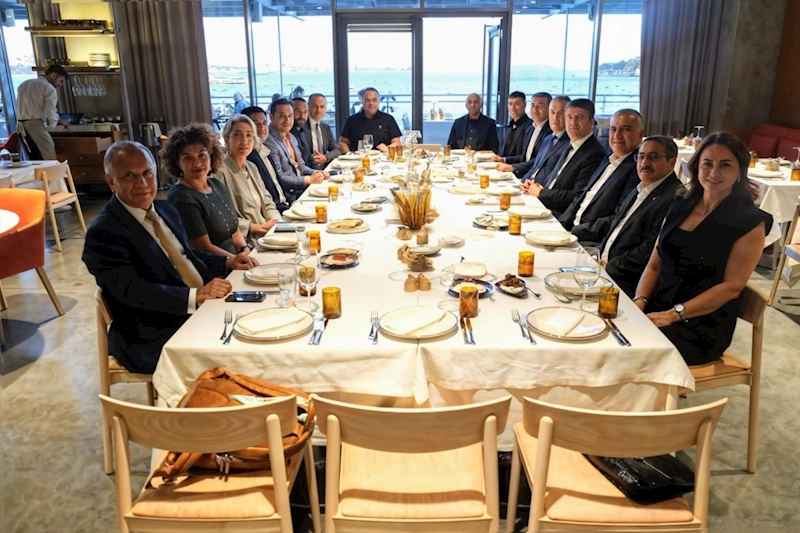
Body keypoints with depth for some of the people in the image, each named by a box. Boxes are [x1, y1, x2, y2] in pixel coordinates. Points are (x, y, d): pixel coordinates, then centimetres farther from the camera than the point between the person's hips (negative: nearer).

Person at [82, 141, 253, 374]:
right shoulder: (104, 232, -12)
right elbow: (132, 292, -21)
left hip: (200, 310, 8)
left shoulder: (165, 210, 13)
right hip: (153, 340, -8)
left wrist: (227, 263, 8)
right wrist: (196, 295, -30)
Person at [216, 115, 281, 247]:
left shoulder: (252, 168, 17)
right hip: (245, 242, -9)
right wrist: (251, 227, -17)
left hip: (267, 231, 9)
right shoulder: (220, 172, -13)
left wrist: (274, 220, 0)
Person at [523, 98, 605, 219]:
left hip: (562, 216, -8)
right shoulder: (572, 147, 15)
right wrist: (538, 186, 1)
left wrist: (541, 193, -11)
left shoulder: (595, 154, -15)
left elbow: (578, 198, -19)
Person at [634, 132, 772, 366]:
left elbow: (732, 286, -10)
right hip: (656, 311, 5)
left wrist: (674, 314, -19)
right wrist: (640, 300, -7)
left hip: (703, 325, -5)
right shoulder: (680, 209, 13)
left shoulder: (750, 222, -3)